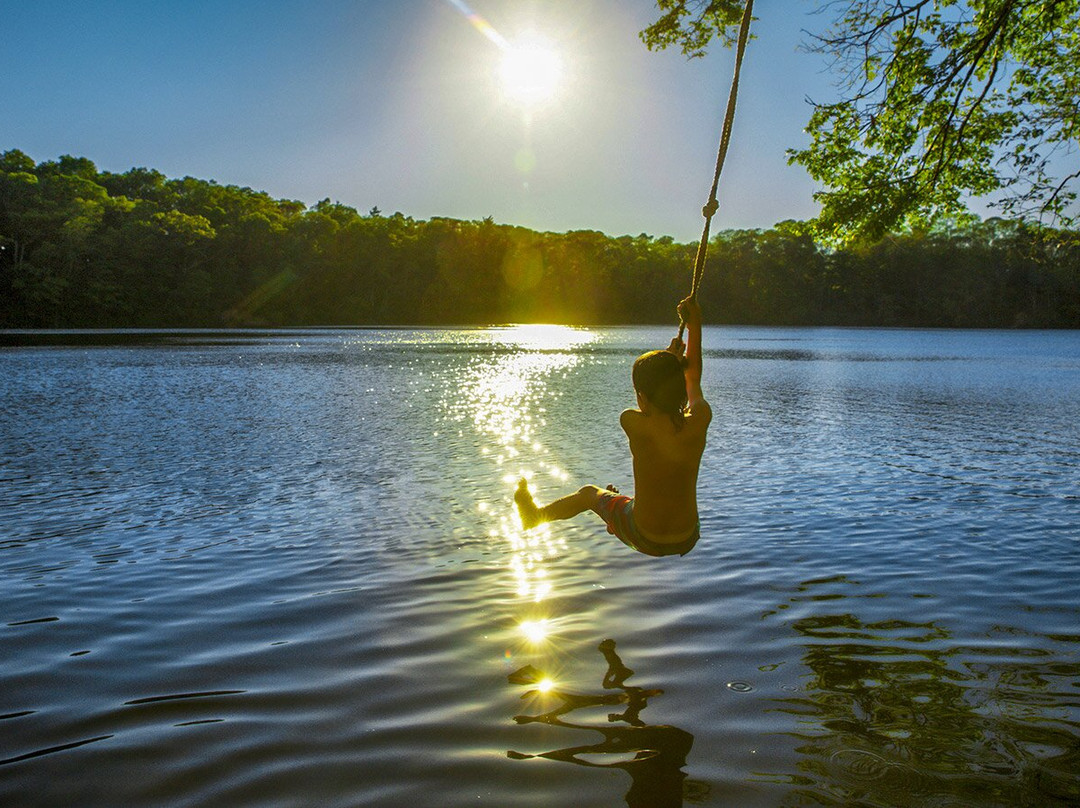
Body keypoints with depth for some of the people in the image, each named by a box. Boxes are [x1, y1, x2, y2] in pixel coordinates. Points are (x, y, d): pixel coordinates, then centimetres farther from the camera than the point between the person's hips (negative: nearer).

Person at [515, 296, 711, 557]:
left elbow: (645, 405, 3)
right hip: (688, 541, 3)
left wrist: (670, 356, 14)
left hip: (645, 540, -3)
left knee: (589, 493, 26)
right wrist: (694, 325, 14)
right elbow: (693, 380, 6)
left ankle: (535, 515, 52)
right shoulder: (699, 421, -15)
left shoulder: (634, 423, -23)